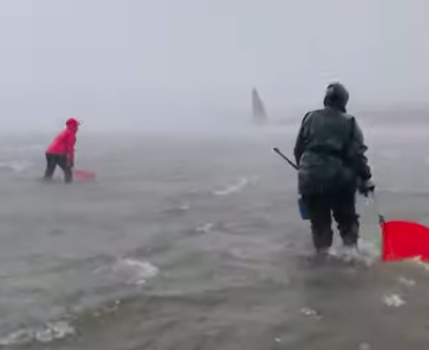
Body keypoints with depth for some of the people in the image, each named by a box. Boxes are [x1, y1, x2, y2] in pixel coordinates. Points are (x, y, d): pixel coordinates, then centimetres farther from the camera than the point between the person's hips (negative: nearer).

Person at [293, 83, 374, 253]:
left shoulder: (310, 118, 6)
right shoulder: (349, 122, -1)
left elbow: (298, 150, 10)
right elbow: (357, 154, -7)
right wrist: (365, 178, -1)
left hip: (310, 178, 2)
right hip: (339, 179, -1)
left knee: (319, 221, 13)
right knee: (347, 219, 17)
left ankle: (322, 251, 14)